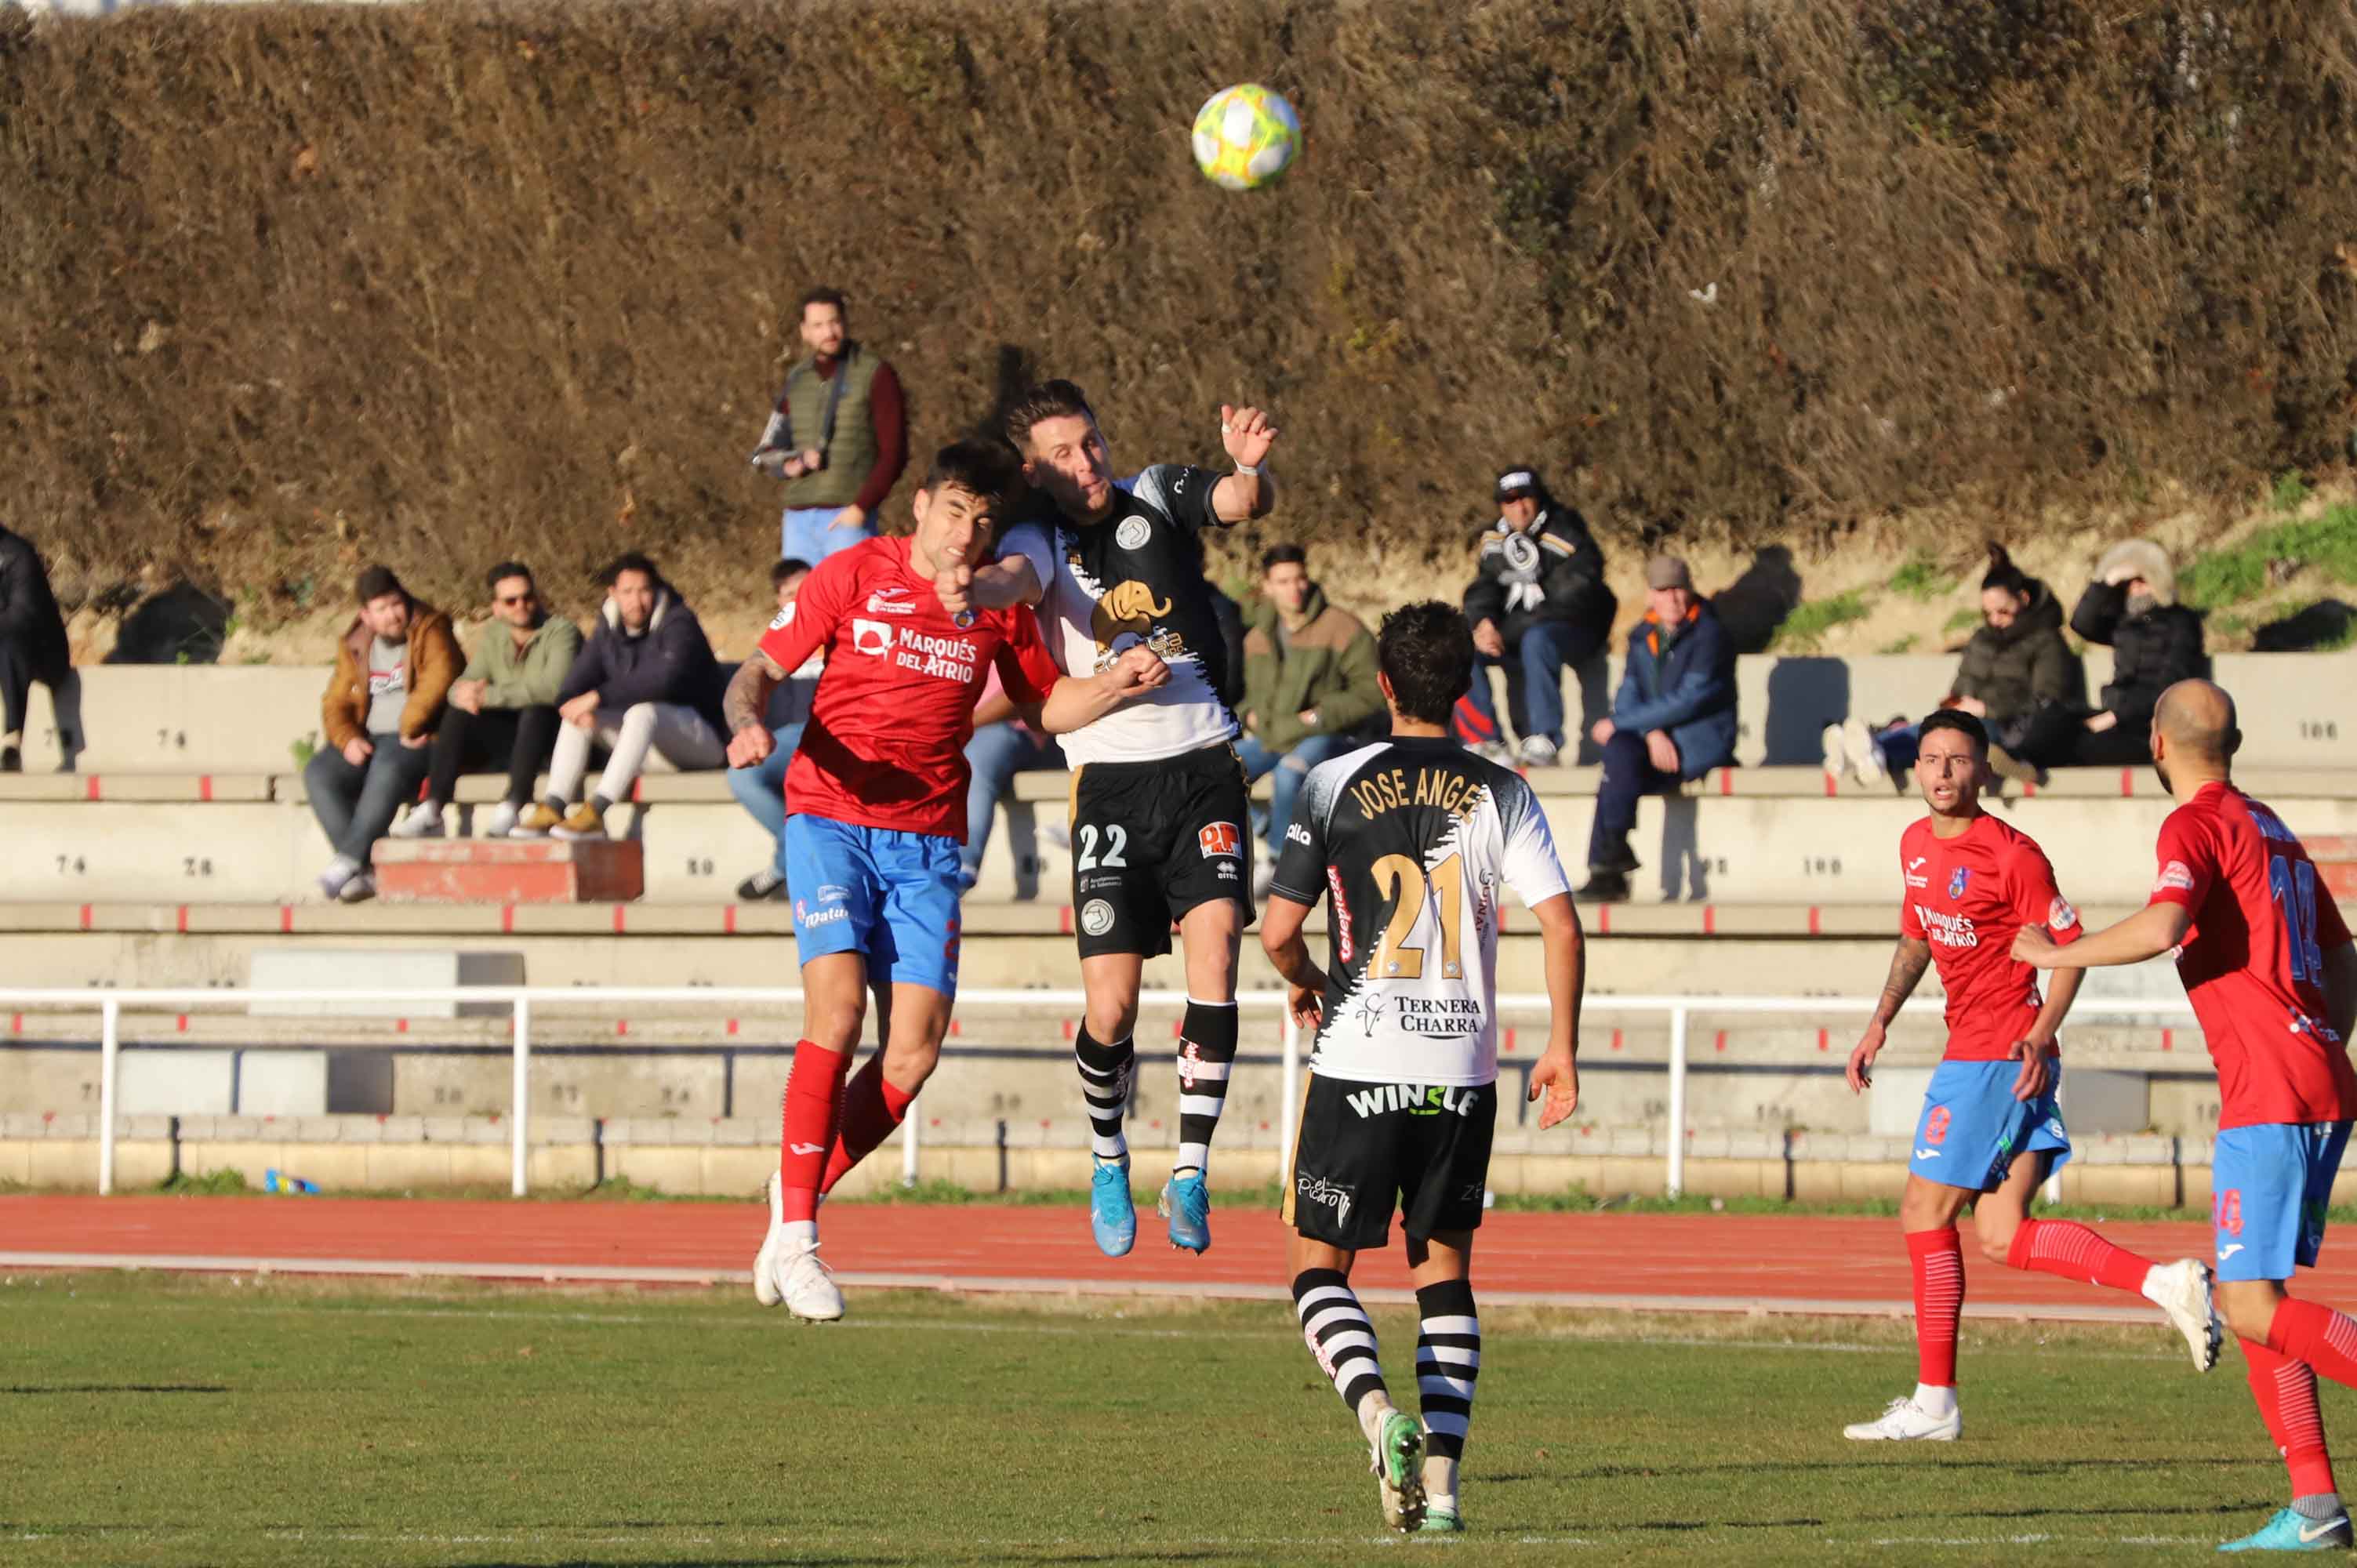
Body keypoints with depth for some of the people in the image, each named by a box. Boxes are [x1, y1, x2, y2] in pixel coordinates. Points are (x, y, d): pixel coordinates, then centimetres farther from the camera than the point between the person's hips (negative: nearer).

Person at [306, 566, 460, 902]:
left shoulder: (429, 632, -1)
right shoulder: (355, 647, 14)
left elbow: (438, 678, -18)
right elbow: (335, 703, 12)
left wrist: (409, 729, -19)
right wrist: (348, 739, -8)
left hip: (416, 741, -6)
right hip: (369, 740, 6)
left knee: (388, 766, -38)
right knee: (318, 773, -21)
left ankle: (350, 860, -36)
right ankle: (366, 871, -28)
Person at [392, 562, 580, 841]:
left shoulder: (561, 632, -10)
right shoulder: (494, 635, 10)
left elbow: (553, 688, -26)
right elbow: (466, 682, 3)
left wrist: (487, 695, -28)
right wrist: (464, 692, -24)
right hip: (508, 742, 5)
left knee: (537, 710, -36)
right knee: (458, 712, -17)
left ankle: (510, 810, -43)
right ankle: (430, 812, -25)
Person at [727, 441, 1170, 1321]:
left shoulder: (999, 606, 9)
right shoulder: (853, 577, 0)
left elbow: (1044, 704, 22)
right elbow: (761, 670, 3)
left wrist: (1116, 684, 3)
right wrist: (749, 721, -19)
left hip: (928, 839, 4)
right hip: (831, 819, -4)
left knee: (916, 1047, -8)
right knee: (838, 1009, -20)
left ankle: (800, 1194, 12)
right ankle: (795, 1238, -15)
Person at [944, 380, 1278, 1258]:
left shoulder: (1156, 498, 9)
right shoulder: (1042, 538, 4)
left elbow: (1245, 502, -9)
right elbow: (1017, 577, -20)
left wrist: (1249, 468, -34)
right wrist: (974, 588, -45)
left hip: (1204, 765, 1)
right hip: (1112, 780, -1)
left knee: (1215, 940, -18)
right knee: (1110, 1007, -6)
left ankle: (1190, 1173, -12)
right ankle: (1107, 1162, 21)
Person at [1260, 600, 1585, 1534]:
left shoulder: (1334, 787, -2)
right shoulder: (1502, 795, 2)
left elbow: (1278, 931, -2)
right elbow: (1560, 926, -5)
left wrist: (1304, 985, 20)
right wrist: (1562, 1049, 3)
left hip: (1358, 1067, -2)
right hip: (1462, 1072, 2)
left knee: (1317, 1265, 7)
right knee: (1444, 1271, 14)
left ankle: (1376, 1411, -20)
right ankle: (1442, 1481, 4)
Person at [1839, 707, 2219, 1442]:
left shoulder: (2012, 854, -12)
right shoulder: (1916, 845, 13)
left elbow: (2070, 947, -11)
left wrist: (2040, 1036, -23)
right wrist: (1880, 1023, 18)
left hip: (2000, 1057, -9)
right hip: (1970, 1047, 9)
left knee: (1924, 1213, -4)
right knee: (1999, 1236, 2)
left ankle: (1934, 1402, 1)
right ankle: (2166, 1283, -2)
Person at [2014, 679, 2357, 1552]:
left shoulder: (2197, 825, -7)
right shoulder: (2272, 830, 21)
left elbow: (2163, 926, -25)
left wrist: (2059, 955, -11)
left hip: (2268, 1095, -9)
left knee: (2253, 1309, -12)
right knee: (2254, 1303, 11)